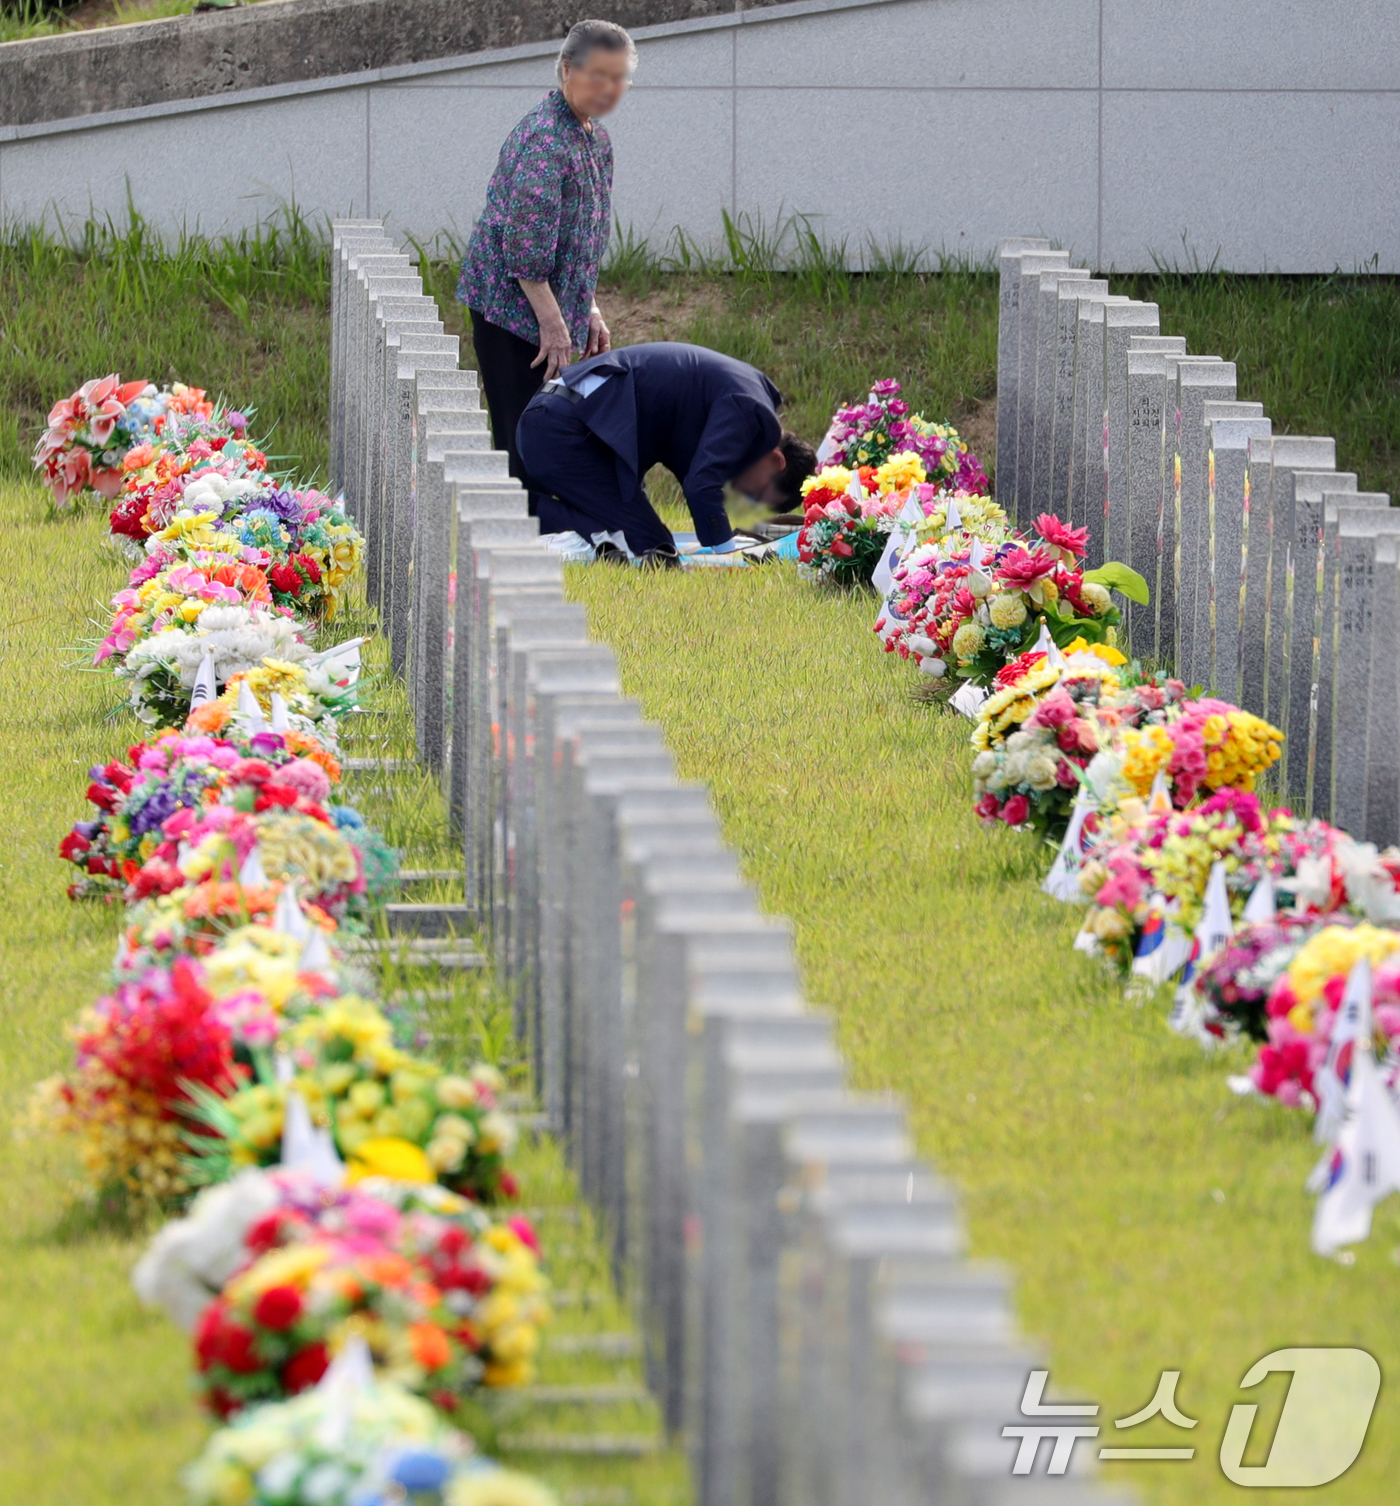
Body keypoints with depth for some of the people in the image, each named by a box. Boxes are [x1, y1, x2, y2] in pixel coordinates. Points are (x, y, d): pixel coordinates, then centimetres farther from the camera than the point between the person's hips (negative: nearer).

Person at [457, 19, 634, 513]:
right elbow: (525, 244, -23)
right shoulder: (545, 138, -18)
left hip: (550, 310, 10)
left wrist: (589, 312, 19)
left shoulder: (594, 139, 14)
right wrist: (552, 321, -22)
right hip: (511, 306, -10)